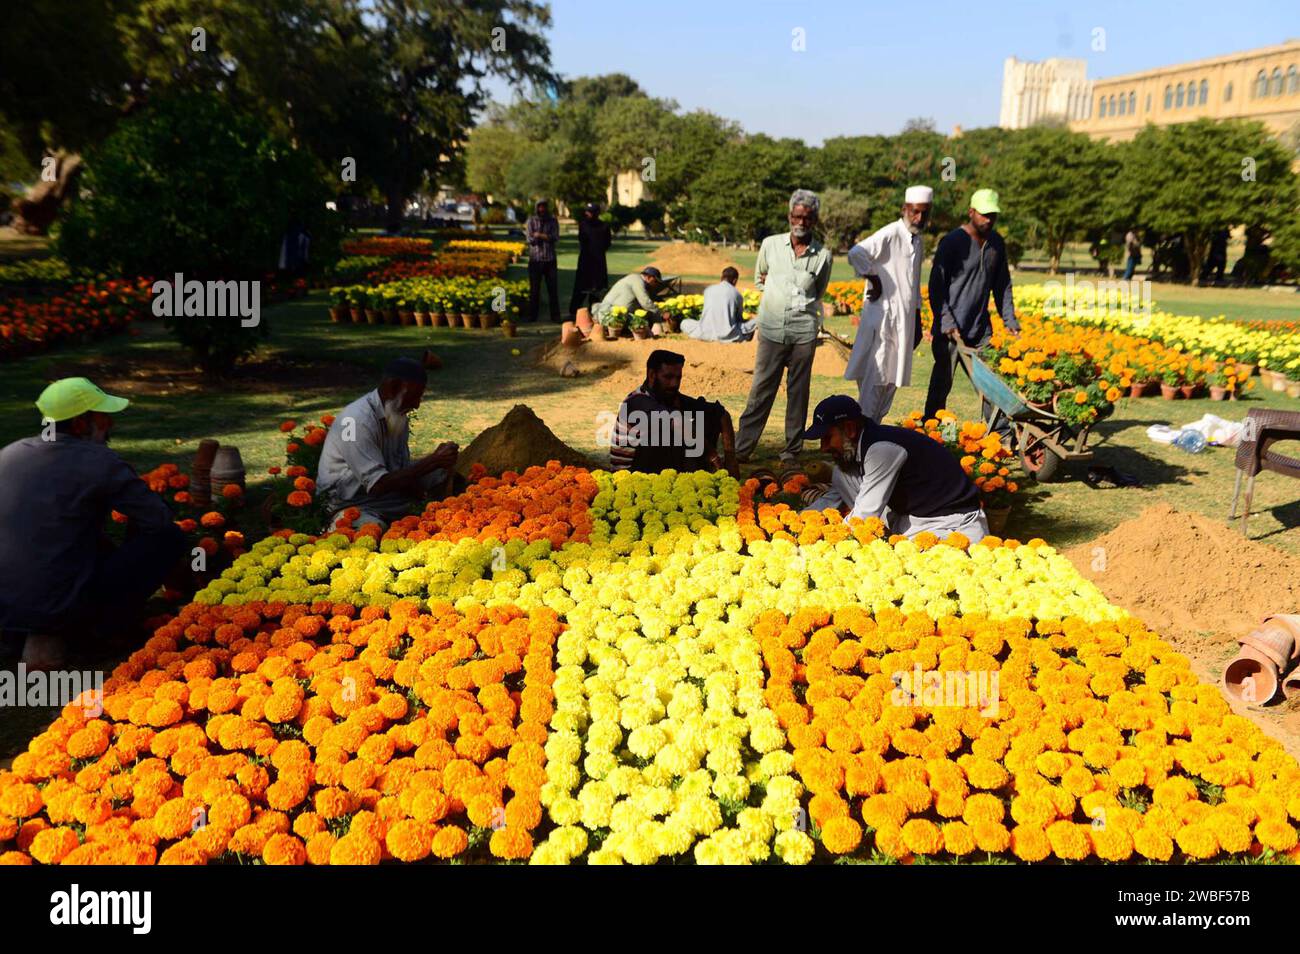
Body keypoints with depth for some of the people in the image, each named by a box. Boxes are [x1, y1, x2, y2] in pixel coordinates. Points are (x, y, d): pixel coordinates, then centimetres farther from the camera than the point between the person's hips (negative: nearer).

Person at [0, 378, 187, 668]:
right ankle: (84, 629, 2)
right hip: (65, 607, -7)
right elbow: (160, 520, -8)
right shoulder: (99, 462, -12)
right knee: (170, 537, 3)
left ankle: (47, 632, 18)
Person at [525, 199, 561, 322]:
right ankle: (532, 315, 8)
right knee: (534, 289, 1)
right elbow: (530, 239, -6)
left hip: (550, 259, 1)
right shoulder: (531, 220, 5)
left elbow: (556, 237, -7)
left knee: (552, 288, 1)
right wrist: (546, 236, -5)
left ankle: (555, 315, 6)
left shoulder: (552, 221, 7)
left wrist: (539, 235, -10)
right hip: (535, 259, 0)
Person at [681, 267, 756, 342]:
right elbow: (739, 318, 15)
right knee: (757, 321, 13)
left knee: (684, 323, 27)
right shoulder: (737, 294, 3)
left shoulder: (708, 290, 9)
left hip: (706, 333, 1)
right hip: (727, 336, -1)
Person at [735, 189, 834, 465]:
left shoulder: (823, 255, 3)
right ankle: (742, 449, 3)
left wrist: (800, 303, 10)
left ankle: (792, 451, 13)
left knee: (798, 392, 5)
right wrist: (776, 297, 11)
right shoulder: (770, 245, 5)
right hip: (772, 329, 0)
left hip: (804, 331, 0)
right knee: (761, 390, -1)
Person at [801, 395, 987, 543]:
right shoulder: (857, 446, 2)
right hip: (907, 516, 8)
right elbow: (836, 495, 14)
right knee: (841, 474, -2)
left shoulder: (882, 449, -26)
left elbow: (864, 517, -23)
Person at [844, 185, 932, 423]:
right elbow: (856, 254, -28)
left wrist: (917, 321, 22)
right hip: (883, 315, -8)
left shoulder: (918, 242, 16)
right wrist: (875, 282, -18)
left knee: (893, 379, 11)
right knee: (875, 376, -7)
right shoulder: (890, 234, -12)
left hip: (905, 319, 8)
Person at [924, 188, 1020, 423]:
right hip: (950, 330, -5)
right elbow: (936, 285, -11)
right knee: (942, 382, -1)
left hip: (982, 328, 5)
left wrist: (1009, 319, 9)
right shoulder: (952, 241, -8)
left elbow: (1002, 285, 19)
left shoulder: (996, 243, 12)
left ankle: (999, 429, 6)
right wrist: (947, 323, -18)